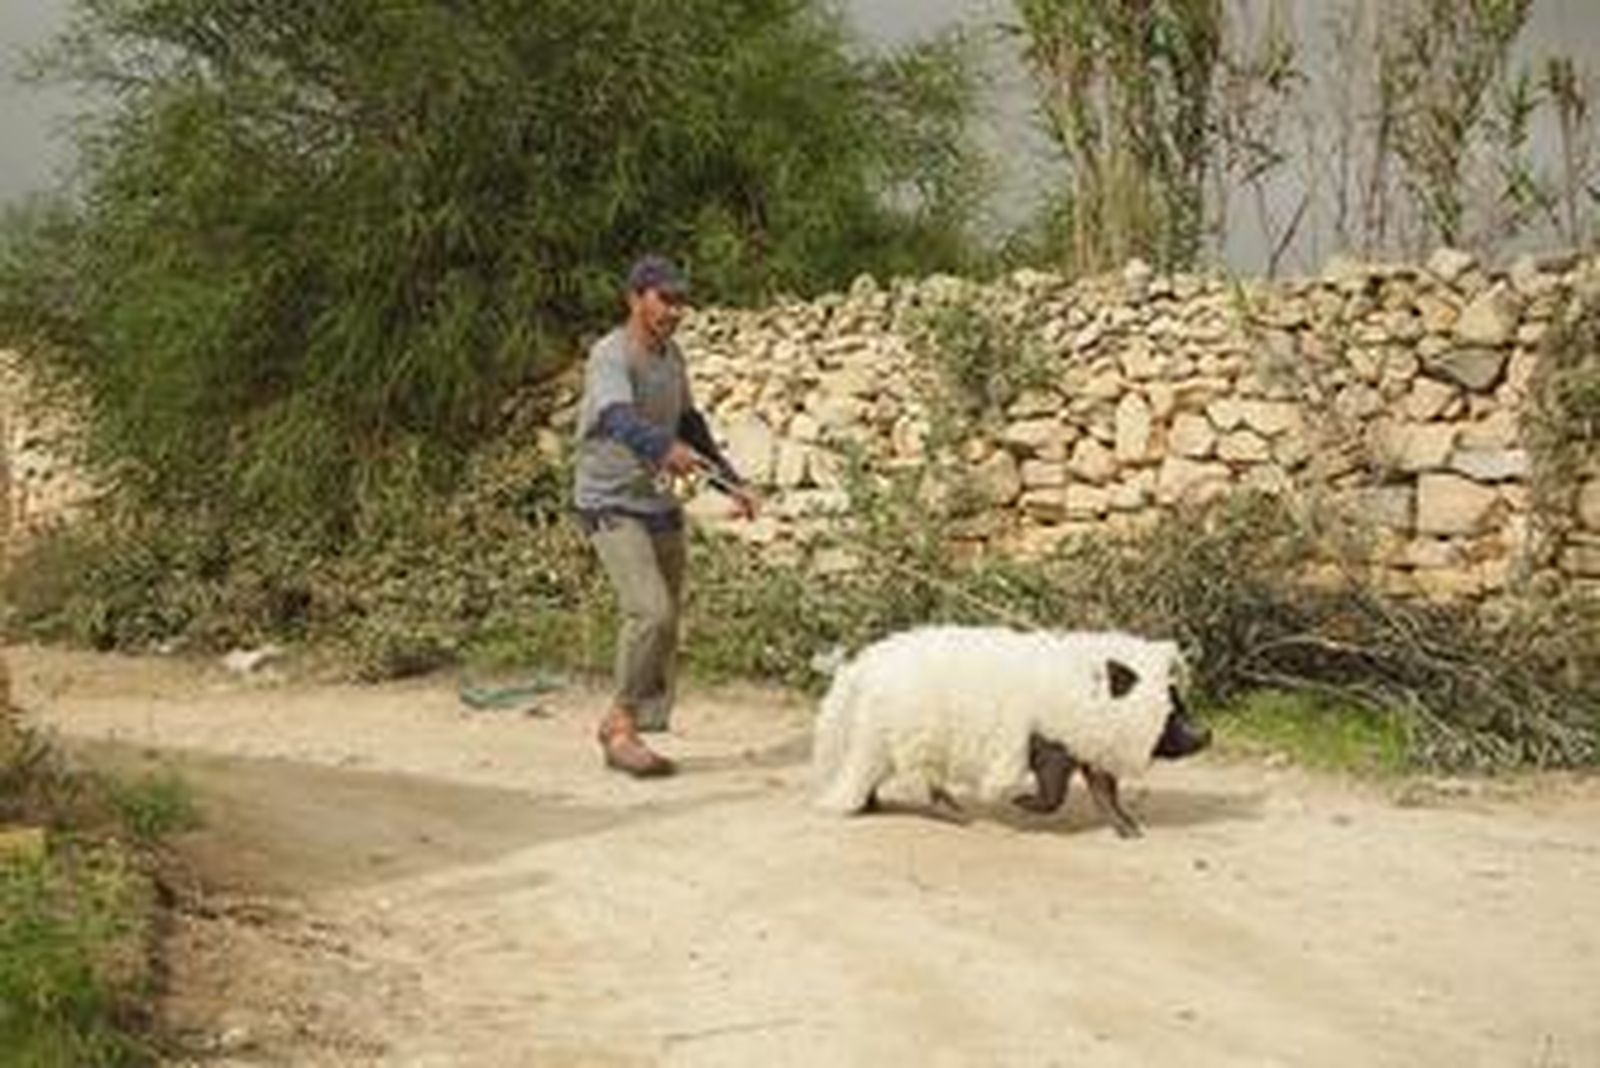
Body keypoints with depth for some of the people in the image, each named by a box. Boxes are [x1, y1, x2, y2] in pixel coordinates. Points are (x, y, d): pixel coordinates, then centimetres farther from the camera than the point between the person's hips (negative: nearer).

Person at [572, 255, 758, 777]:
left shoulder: (672, 357, 11)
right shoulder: (611, 356, -16)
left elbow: (689, 425, 24)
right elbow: (619, 418, -36)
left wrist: (731, 482, 21)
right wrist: (667, 449, -54)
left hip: (659, 504, 9)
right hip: (611, 505, -9)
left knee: (665, 624, 7)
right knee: (650, 612, -22)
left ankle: (624, 732, 15)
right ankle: (621, 723, -10)